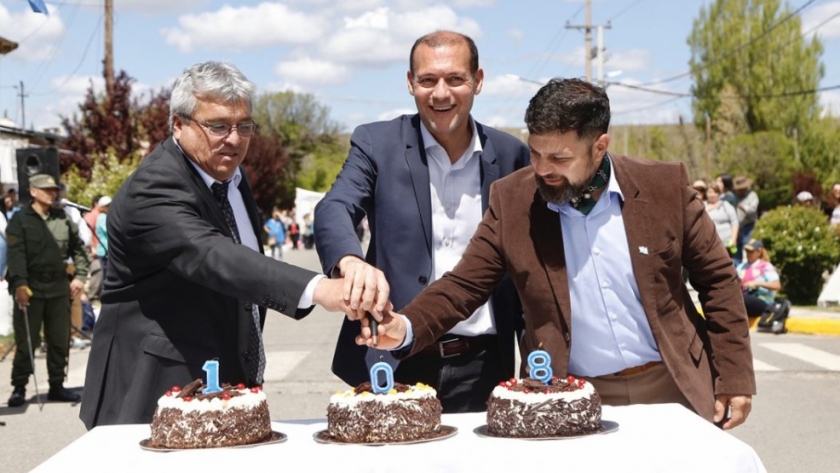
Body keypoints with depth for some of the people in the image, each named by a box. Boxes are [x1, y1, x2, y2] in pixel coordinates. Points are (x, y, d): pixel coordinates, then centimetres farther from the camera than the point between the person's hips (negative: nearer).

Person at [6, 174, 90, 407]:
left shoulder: (63, 219, 9)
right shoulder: (20, 220, -3)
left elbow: (78, 248, 16)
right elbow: (16, 254, -13)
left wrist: (80, 276, 6)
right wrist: (19, 284, -24)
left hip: (59, 288, 4)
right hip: (30, 289, -4)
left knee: (60, 341, 9)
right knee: (26, 342, 1)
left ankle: (57, 386, 20)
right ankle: (19, 388, 10)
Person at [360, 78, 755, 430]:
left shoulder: (664, 187, -6)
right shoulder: (512, 200, -5)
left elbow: (717, 279, 1)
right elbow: (463, 286, -2)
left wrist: (734, 376, -2)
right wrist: (407, 327, -21)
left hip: (672, 389, 0)